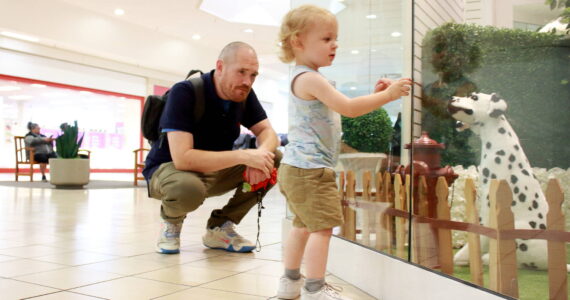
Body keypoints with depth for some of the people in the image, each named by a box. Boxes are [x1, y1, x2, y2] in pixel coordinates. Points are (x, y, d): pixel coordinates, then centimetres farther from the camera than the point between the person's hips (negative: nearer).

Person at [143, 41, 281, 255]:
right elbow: (183, 158, -35)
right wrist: (243, 156, -40)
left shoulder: (244, 93, -7)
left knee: (276, 160, -13)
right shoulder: (185, 92, -26)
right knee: (188, 188, -42)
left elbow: (267, 131, -5)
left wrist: (261, 153, -30)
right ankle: (171, 221, -2)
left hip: (214, 170, 6)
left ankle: (220, 227, -2)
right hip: (169, 169, -6)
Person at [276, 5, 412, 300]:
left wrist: (373, 95, 8)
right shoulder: (310, 78, -16)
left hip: (296, 167, 11)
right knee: (322, 227, -8)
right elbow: (348, 108, -24)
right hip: (309, 168, -11)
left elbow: (342, 109, 18)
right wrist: (386, 96, -19)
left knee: (303, 225, 20)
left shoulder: (303, 79, 17)